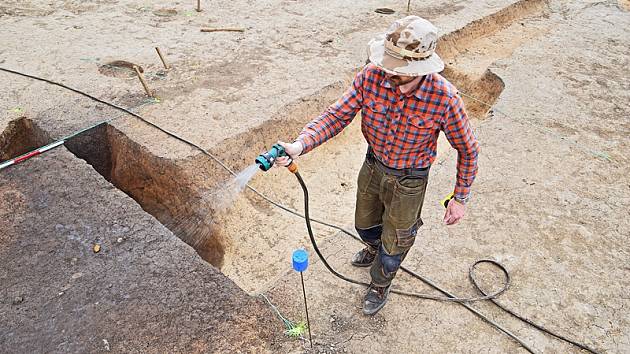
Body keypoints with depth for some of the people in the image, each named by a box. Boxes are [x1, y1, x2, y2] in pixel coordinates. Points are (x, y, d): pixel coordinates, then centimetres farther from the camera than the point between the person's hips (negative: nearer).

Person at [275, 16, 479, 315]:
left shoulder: (444, 98, -30)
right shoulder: (371, 77, -24)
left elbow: (467, 149, -15)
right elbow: (337, 115, -19)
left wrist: (460, 198, -11)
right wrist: (300, 145, -34)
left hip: (408, 182, -3)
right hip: (373, 166, 4)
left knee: (393, 244, 17)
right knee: (365, 225, 29)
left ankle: (380, 285, 51)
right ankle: (375, 249, 66)